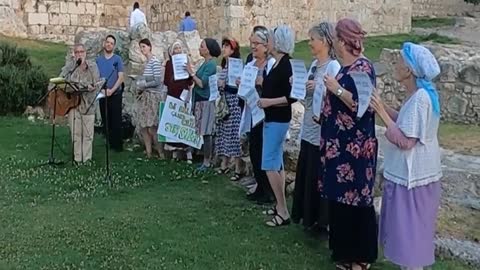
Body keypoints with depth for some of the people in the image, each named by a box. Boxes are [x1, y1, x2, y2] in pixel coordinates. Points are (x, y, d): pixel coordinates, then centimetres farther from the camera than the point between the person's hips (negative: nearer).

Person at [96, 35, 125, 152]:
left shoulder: (117, 59, -1)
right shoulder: (98, 60, 9)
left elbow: (121, 77, -7)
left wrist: (112, 90, -16)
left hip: (115, 94, -3)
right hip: (102, 95, 4)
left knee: (116, 120, -3)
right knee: (106, 120, 8)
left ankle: (118, 145, 3)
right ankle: (109, 143, 17)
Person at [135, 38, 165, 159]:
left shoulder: (155, 62, -11)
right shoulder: (146, 62, 12)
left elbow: (157, 81, -17)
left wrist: (143, 85, -9)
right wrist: (140, 87, 1)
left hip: (154, 97, -8)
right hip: (145, 97, 8)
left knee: (152, 128, -7)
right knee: (143, 126, 7)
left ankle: (160, 153, 6)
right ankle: (148, 153, 16)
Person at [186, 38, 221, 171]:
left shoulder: (211, 64, -13)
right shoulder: (206, 63, 15)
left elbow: (202, 84, -18)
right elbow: (198, 81, 13)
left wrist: (192, 73, -11)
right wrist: (191, 72, 6)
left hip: (206, 101, -9)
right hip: (200, 100, 10)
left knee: (206, 133, -5)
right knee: (204, 132, 12)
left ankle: (206, 162, 0)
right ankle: (206, 159, 19)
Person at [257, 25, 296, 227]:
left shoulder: (286, 66, -18)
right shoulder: (277, 64, 10)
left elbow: (293, 96, -22)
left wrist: (269, 102, -23)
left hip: (278, 120, -10)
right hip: (272, 118, 10)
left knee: (269, 164, -9)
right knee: (276, 163, 13)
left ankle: (283, 212, -3)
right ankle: (280, 206, 21)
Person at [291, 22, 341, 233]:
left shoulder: (333, 67, -13)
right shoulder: (314, 64, 11)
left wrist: (318, 88, -27)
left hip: (323, 130, -8)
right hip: (309, 128, 8)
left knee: (319, 175, 2)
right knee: (305, 173, 15)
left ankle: (322, 221, 17)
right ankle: (308, 216, 30)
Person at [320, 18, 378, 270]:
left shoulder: (362, 67, -16)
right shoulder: (346, 66, 12)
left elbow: (363, 106, -24)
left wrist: (337, 89, -22)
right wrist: (325, 89, 13)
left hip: (354, 148, -10)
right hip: (340, 144, 10)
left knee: (355, 199, 0)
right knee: (339, 197, 15)